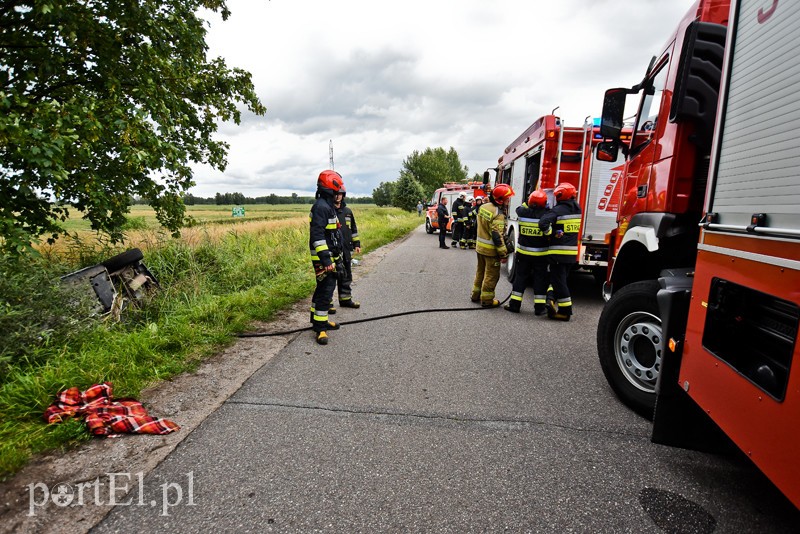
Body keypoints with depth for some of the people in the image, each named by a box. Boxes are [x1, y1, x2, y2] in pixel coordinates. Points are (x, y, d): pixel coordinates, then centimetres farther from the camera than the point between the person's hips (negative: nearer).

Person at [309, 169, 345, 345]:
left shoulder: (328, 205, 16)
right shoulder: (321, 206, -18)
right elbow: (317, 235, -25)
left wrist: (336, 256, 27)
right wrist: (326, 259, -28)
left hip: (330, 255, 11)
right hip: (324, 257, -11)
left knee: (324, 288, 18)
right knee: (326, 290, -8)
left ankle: (318, 319, 30)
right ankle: (320, 328, -2)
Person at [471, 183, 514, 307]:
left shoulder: (483, 207, 3)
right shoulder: (498, 214, -23)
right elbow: (497, 236, -25)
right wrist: (503, 254, -20)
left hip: (480, 246, 8)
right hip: (491, 250, -8)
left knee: (481, 271, 21)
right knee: (492, 275, 4)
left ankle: (476, 294, 33)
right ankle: (487, 300, 12)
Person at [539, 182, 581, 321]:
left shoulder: (558, 210, -15)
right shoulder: (577, 209, 9)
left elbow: (543, 223, -29)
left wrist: (550, 232, -11)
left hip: (559, 252, -8)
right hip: (572, 253, 8)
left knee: (558, 281, -1)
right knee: (560, 279, 19)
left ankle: (565, 310, 1)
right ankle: (557, 304, 29)